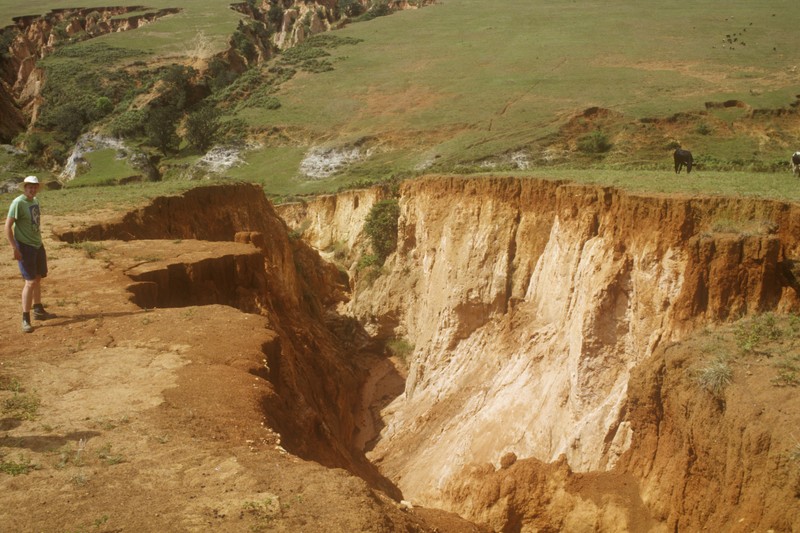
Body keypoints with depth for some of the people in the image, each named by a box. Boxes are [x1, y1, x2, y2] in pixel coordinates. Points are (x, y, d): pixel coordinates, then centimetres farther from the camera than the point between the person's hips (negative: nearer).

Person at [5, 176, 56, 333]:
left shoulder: (35, 201, 7)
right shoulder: (18, 203, -17)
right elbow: (8, 226, -19)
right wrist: (14, 248, -22)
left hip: (38, 245, 8)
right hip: (25, 247, -8)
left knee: (38, 279, 18)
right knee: (30, 281, -10)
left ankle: (38, 311, 33)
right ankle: (25, 319, -3)